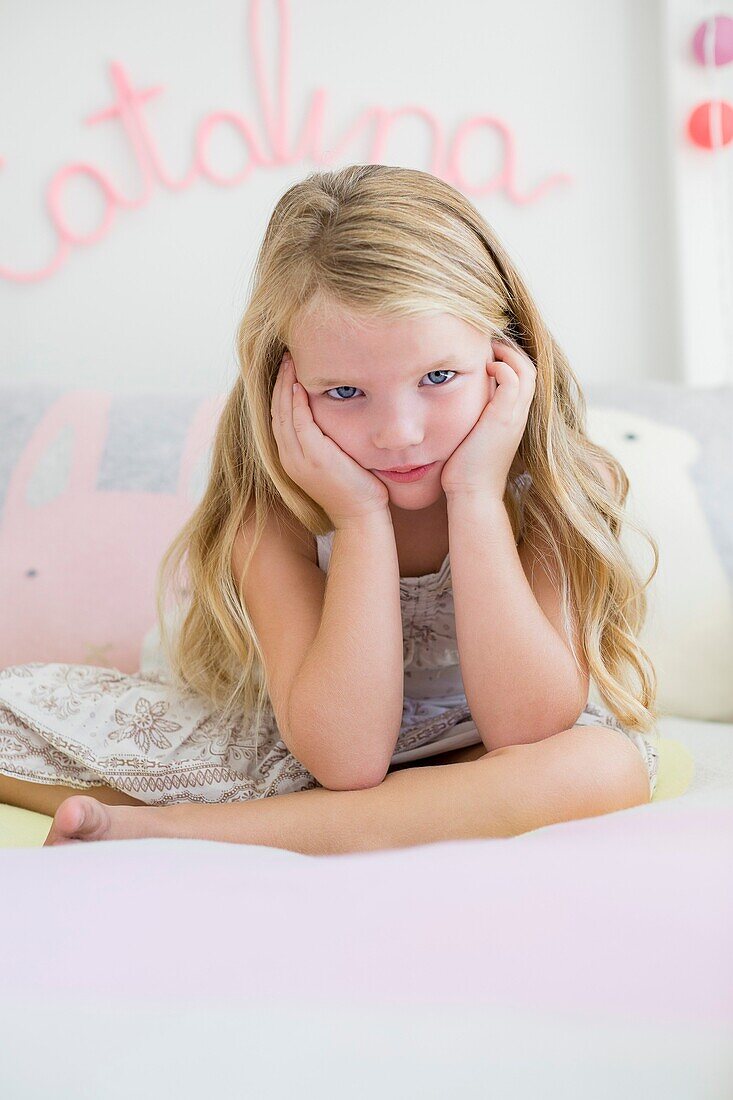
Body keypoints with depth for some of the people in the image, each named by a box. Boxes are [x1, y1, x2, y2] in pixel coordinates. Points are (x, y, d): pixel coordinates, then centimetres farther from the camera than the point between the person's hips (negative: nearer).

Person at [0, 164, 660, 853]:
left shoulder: (542, 485, -20)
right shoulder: (273, 503, -22)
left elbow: (525, 731, -31)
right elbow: (348, 759, -31)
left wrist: (476, 495, -34)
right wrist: (361, 517, -35)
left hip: (464, 762, 2)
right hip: (295, 755, -1)